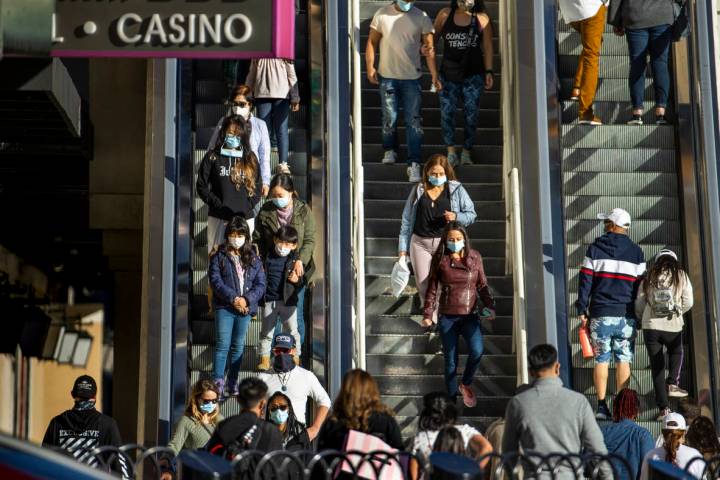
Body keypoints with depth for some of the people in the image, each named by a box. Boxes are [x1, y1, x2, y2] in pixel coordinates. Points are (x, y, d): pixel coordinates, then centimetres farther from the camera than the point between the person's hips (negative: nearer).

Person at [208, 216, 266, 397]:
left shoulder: (253, 259, 9)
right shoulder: (219, 257, 2)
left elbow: (260, 285, 3)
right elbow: (216, 281, -8)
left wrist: (247, 299, -13)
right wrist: (233, 299, -18)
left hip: (245, 308, 3)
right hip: (224, 307, -3)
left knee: (238, 347, 9)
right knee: (223, 345, -8)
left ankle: (233, 384, 15)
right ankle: (217, 382, -8)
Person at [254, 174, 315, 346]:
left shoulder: (303, 211, -2)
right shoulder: (265, 211, 1)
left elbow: (310, 240, -4)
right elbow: (258, 240, 5)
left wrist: (300, 260, -18)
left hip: (296, 269, -1)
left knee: (296, 312, 4)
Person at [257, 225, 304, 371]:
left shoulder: (295, 260, -4)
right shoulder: (267, 257, 0)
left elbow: (303, 281, 3)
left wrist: (297, 280, -18)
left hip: (288, 301, -1)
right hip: (269, 300, 1)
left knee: (293, 332, 6)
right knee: (266, 333, 8)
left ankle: (295, 358, 17)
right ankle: (265, 359, 17)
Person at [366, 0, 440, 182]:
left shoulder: (421, 17, -3)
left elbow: (429, 48, -2)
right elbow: (372, 42, 5)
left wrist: (434, 75, -7)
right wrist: (370, 67, -5)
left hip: (412, 78, -1)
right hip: (387, 76, 1)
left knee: (414, 121, -3)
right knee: (389, 117, 8)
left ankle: (414, 163, 1)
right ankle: (390, 150, 34)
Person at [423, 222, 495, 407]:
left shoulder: (475, 257, 3)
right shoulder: (439, 259, -1)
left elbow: (482, 285, 9)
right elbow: (432, 288, 3)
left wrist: (489, 306, -3)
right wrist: (428, 313, -2)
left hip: (470, 315, 0)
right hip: (447, 317, 0)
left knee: (477, 351, -22)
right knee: (451, 360, 3)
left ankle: (466, 384, 5)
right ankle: (452, 398, 20)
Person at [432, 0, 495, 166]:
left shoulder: (482, 18, 0)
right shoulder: (445, 14, 2)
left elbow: (487, 46, 2)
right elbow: (433, 37, 12)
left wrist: (488, 71, -2)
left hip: (473, 75, -1)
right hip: (448, 74, 1)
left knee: (471, 114, 2)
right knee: (446, 112, -6)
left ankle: (466, 153, 12)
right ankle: (451, 153, 0)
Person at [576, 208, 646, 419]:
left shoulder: (594, 248, 3)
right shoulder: (636, 252, 6)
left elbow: (585, 280, 0)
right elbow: (640, 286, 5)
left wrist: (582, 310, 4)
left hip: (600, 314, 0)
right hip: (626, 315, 1)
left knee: (601, 360, 4)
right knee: (623, 361, 5)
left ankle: (602, 406, 2)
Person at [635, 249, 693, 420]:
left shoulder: (648, 278, 7)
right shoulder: (681, 276, 4)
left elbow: (639, 305, 6)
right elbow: (688, 303, 0)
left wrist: (642, 318, 26)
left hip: (651, 327, 1)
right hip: (673, 326, -1)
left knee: (657, 366, 8)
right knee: (677, 353, 28)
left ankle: (663, 407, 6)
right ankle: (672, 383, 6)